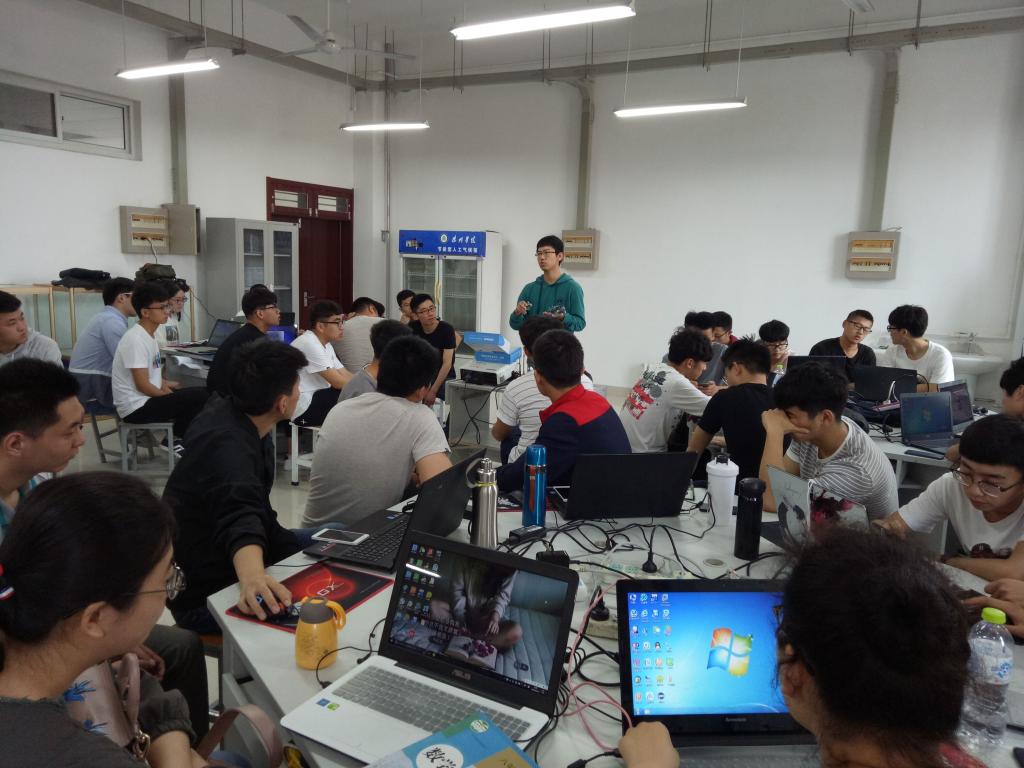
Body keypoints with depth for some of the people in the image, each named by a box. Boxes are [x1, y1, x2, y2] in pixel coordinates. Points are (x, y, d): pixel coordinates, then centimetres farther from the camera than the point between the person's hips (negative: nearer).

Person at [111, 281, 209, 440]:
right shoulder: (136, 339, -19)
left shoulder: (150, 335, 9)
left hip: (146, 399, 10)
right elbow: (142, 385, -21)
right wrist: (170, 396, -8)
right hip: (136, 407, -10)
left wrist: (165, 384, 5)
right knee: (201, 396, -17)